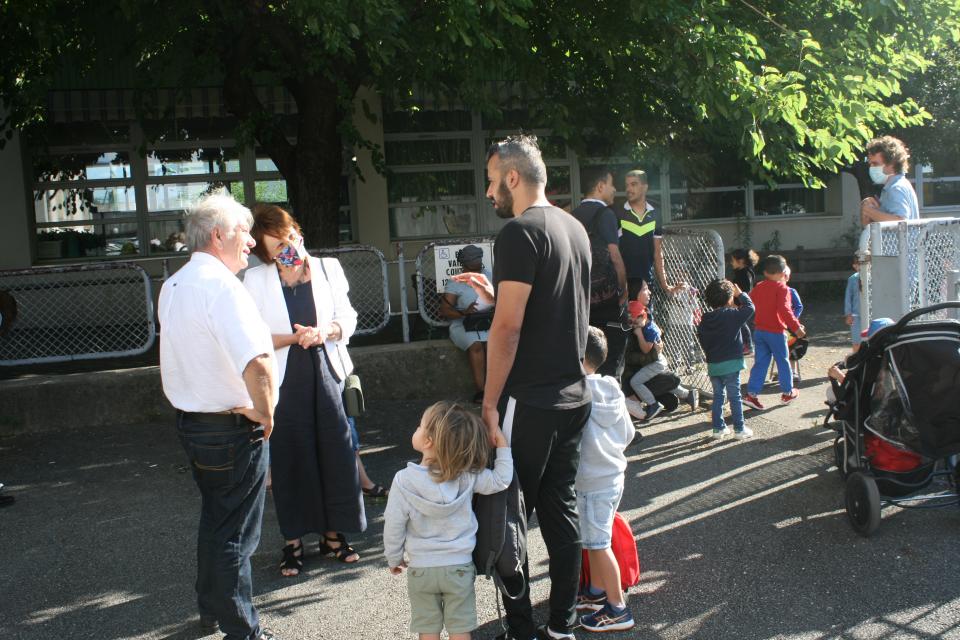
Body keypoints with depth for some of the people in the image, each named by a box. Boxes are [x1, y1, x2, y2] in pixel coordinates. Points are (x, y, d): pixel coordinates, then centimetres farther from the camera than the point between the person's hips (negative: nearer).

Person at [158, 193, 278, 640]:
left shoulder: (172, 286, 8)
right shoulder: (221, 285, -22)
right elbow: (257, 363, -33)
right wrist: (264, 412, -20)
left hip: (190, 420, 9)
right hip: (235, 428, -9)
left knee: (214, 519, 24)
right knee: (237, 532, 4)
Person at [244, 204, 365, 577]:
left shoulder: (328, 268, 5)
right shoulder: (256, 280, -2)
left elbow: (347, 318, 7)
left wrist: (325, 331, -13)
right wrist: (295, 337, -17)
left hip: (327, 374, 2)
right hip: (284, 382, -2)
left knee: (337, 454, 4)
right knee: (290, 459, 3)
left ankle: (333, 535, 21)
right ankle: (293, 542, 18)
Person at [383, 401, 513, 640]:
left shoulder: (404, 481, -16)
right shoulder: (467, 476, -13)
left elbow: (394, 525, -10)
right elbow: (500, 480, -5)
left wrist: (394, 558, 7)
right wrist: (502, 445, -1)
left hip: (421, 569, -1)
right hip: (459, 567, 1)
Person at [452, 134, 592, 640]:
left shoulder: (520, 232, -14)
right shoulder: (574, 228, 13)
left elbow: (508, 327, -19)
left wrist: (490, 402, -14)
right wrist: (495, 292, 17)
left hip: (530, 403, -8)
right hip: (573, 395, 9)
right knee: (561, 510, 14)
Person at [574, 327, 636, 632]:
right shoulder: (613, 391, 2)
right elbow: (629, 434, 9)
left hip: (592, 482, -8)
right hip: (614, 474, 8)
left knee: (598, 544, 2)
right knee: (594, 539, 21)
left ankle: (618, 609, 11)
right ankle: (596, 592, 36)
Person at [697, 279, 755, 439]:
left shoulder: (705, 320, 3)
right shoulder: (732, 315, -13)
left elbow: (701, 340, 10)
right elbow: (750, 308, -5)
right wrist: (741, 294, 8)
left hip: (713, 365, 5)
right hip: (731, 364, -5)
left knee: (718, 396, 15)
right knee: (734, 396, 4)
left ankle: (718, 428, 18)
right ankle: (739, 429, 11)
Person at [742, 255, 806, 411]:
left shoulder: (758, 287, 7)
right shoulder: (781, 288, -12)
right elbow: (784, 310, -23)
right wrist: (796, 326, -23)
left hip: (759, 331, 5)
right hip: (776, 332, -5)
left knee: (760, 363, 8)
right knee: (783, 361, 10)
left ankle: (751, 394, 0)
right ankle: (787, 393, 23)